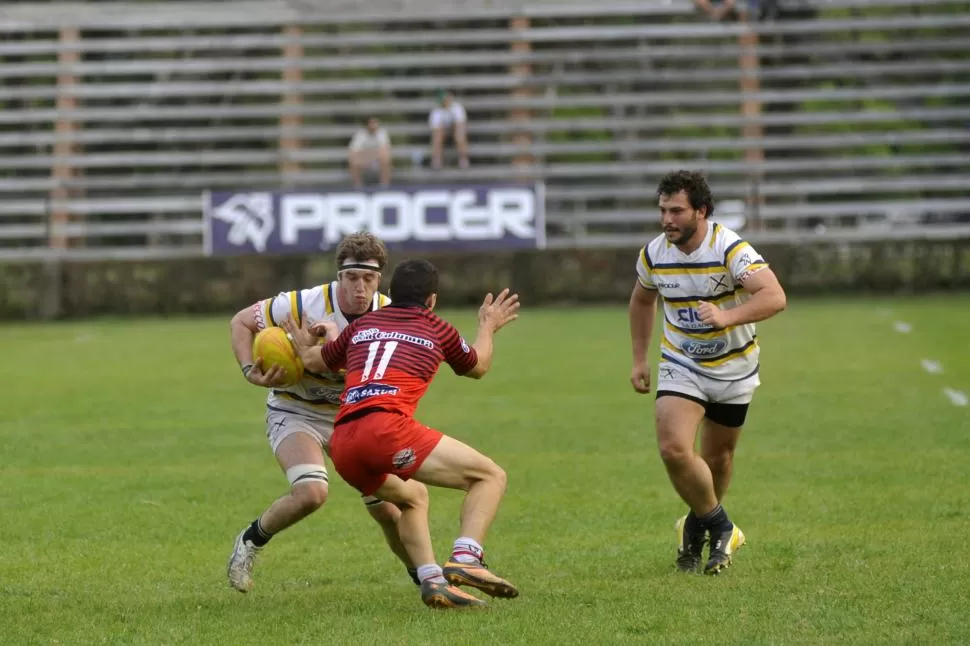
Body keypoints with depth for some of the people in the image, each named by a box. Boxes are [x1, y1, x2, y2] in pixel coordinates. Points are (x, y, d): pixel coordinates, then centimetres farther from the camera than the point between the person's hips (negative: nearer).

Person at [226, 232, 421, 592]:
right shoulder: (303, 305, -23)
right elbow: (241, 321, -9)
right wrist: (250, 371, -23)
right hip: (294, 412, -3)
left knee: (387, 507, -1)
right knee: (312, 492, -29)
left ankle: (421, 573, 28)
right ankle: (250, 542, -2)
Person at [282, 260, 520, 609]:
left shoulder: (363, 325, 26)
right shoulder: (437, 330, 16)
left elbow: (314, 360, 40)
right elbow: (478, 367, 34)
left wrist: (303, 344, 63)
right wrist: (488, 326, 52)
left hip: (341, 444, 6)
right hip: (387, 427, -6)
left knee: (413, 497, 32)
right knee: (490, 476, 1)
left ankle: (432, 581, 11)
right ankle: (465, 560, -21)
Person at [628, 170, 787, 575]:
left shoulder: (730, 249, -23)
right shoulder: (654, 254, -9)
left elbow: (774, 297, -36)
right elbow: (642, 301, 13)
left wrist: (727, 317, -50)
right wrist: (639, 359, 12)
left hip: (733, 367, -2)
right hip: (681, 366, 2)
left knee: (718, 457, 10)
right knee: (673, 449, -18)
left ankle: (700, 524, 37)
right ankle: (718, 526, 2)